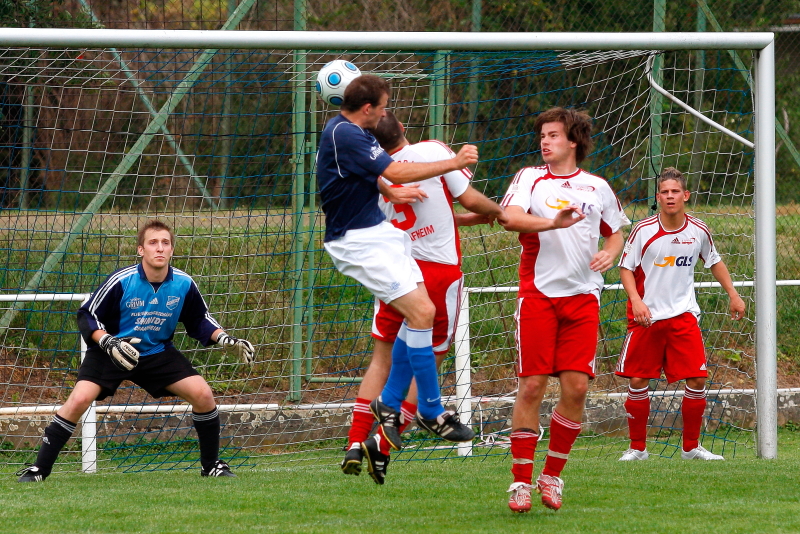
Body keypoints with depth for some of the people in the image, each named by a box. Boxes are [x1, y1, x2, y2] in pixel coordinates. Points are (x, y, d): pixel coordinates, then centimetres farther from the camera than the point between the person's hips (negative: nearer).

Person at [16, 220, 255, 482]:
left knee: (202, 394, -12)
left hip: (158, 354, 3)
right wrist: (107, 342, -30)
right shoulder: (121, 281, -21)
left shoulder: (184, 284, -10)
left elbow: (199, 321, 7)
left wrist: (224, 338, -9)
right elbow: (87, 315, -14)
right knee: (80, 399, -23)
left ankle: (212, 466, 9)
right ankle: (39, 468, -13)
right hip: (111, 352, -3)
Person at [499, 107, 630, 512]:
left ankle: (552, 475, 10)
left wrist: (609, 253, 0)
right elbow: (510, 218, -15)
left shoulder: (597, 187, 12)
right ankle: (521, 481, 0)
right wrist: (553, 223, -32)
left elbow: (615, 232, 24)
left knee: (576, 388, -5)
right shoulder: (529, 179, 4)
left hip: (582, 297, 2)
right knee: (531, 386, -7)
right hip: (538, 295, -2)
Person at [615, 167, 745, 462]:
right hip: (646, 317, -2)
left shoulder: (698, 231, 0)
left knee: (697, 381, -6)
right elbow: (626, 268, -1)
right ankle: (637, 448, 13)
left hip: (683, 316, 2)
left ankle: (691, 447, 9)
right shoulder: (643, 230, -8)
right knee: (638, 382, -2)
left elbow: (714, 262, 18)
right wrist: (636, 299, -16)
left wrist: (733, 295, 17)